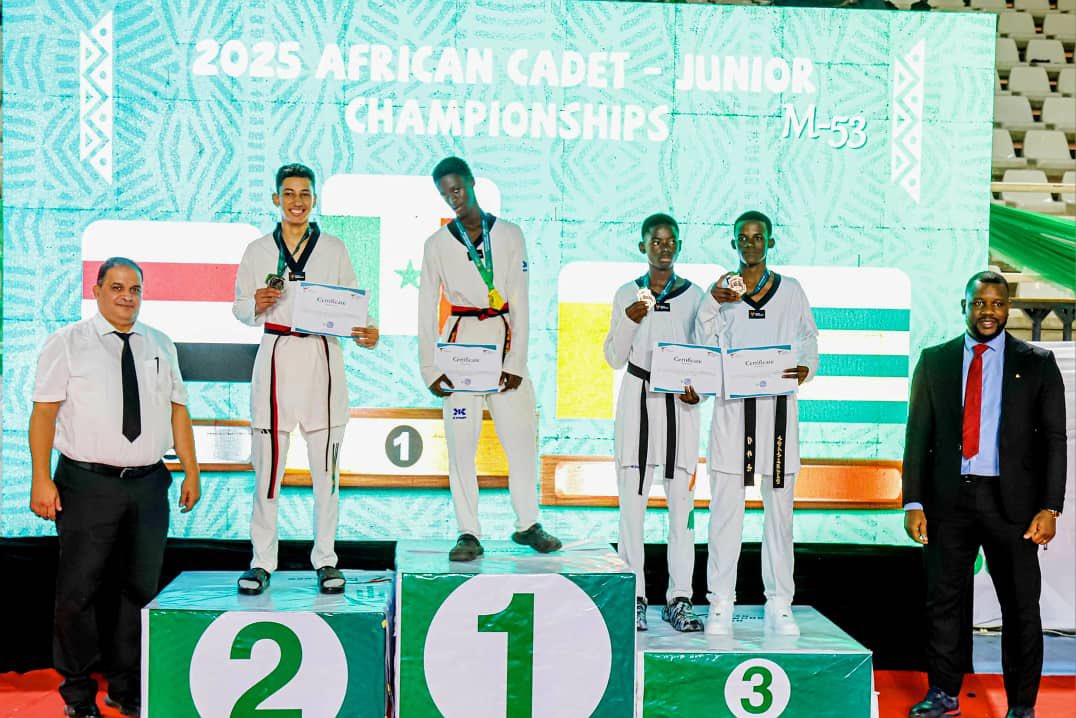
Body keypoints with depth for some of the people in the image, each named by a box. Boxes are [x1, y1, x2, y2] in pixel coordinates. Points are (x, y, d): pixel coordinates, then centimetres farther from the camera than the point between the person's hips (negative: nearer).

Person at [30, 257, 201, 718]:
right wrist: (41, 480, -12)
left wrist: (190, 470, 7)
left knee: (142, 587, 8)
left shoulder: (160, 346, 13)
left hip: (149, 485, 4)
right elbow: (44, 411, -4)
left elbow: (177, 408, 13)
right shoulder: (67, 344, 1)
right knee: (78, 591, -1)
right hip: (87, 484, -4)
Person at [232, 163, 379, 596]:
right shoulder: (258, 251, 9)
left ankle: (325, 559, 14)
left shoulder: (334, 250, 8)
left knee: (325, 466, 2)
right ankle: (262, 560, 11)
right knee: (267, 464, 0)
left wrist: (365, 334, -10)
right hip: (275, 360, 0)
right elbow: (240, 309, 12)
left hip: (321, 361, 0)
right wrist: (257, 304, -10)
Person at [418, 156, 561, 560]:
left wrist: (515, 363, -6)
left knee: (522, 437, 1)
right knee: (460, 442, -2)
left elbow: (520, 303, 2)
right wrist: (430, 370, -3)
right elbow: (426, 310, 5)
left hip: (504, 341, 0)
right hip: (461, 346, 0)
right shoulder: (437, 244, 6)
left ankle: (527, 524, 15)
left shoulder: (509, 235, 5)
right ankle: (468, 534, 4)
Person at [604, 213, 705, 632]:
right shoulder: (628, 295, 8)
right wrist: (630, 321, -9)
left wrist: (699, 390, -9)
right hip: (637, 398, 0)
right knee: (632, 498, -3)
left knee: (681, 500, -1)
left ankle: (679, 598, 5)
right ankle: (633, 596, 3)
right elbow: (615, 358, 7)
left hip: (680, 402, 0)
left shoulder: (693, 295, 8)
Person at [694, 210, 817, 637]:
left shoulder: (791, 291, 10)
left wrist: (805, 369, -8)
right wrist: (713, 304, -11)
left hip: (778, 405, 1)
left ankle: (779, 605, 10)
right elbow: (702, 349, 1)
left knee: (779, 505, 3)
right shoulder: (720, 291, 9)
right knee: (725, 505, -3)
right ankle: (720, 604, 3)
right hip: (732, 406, -1)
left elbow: (809, 341, 12)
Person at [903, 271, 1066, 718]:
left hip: (1012, 501, -1)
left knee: (1021, 607, 4)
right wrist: (913, 501, -1)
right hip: (949, 498, 2)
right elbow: (917, 435, 6)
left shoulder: (1037, 363, 4)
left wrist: (1049, 508, -8)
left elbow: (1053, 440, 1)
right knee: (943, 600, 7)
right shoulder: (935, 361, 8)